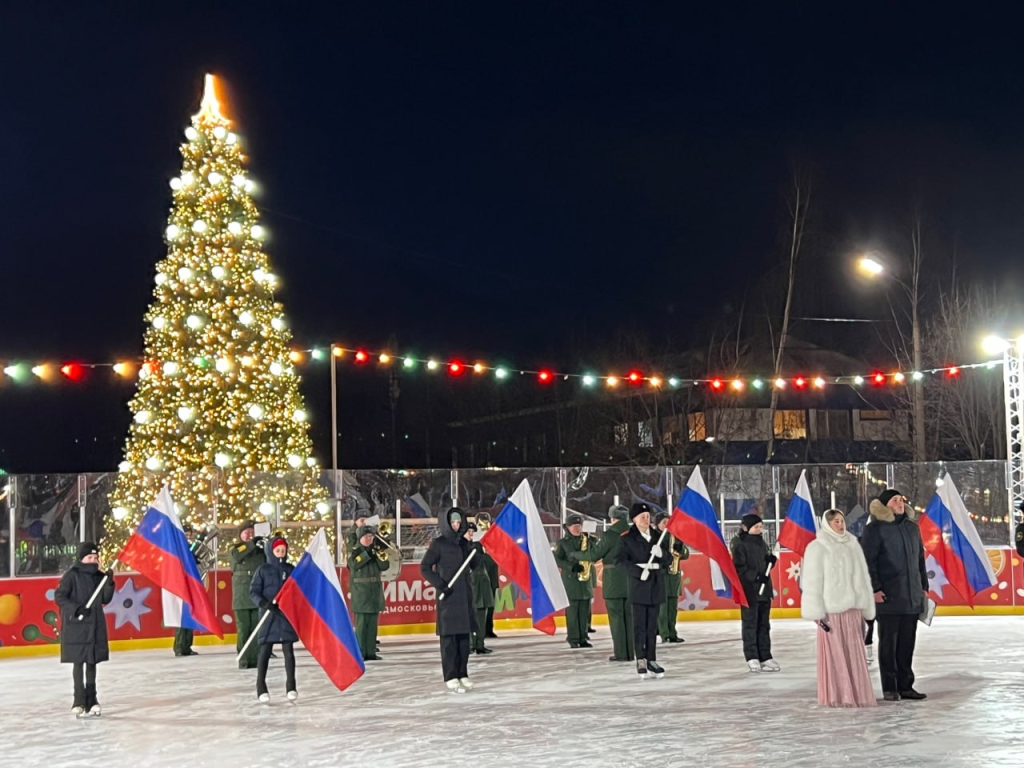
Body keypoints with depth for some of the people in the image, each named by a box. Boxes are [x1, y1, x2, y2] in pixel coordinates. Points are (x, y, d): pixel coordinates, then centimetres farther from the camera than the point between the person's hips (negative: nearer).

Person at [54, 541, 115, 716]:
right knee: (78, 663, -2)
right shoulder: (72, 575, -9)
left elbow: (106, 600, 6)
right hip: (76, 625, -5)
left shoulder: (100, 576, 7)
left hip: (95, 625, 5)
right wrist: (76, 608, -21)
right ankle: (79, 701, 3)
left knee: (92, 662, 11)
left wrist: (109, 583, -9)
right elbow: (59, 596, -12)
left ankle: (91, 700, 18)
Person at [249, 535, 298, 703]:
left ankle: (291, 687, 8)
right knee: (265, 650, 0)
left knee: (288, 650, 2)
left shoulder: (291, 570, 7)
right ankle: (261, 688, 4)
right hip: (268, 615, -2)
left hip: (287, 615, 2)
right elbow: (253, 591, -3)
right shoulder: (263, 570, 0)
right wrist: (264, 603, -19)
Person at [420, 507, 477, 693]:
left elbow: (474, 565, 15)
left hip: (464, 594, 6)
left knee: (464, 635, 8)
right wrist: (440, 585, -13)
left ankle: (462, 674, 16)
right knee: (449, 636, -4)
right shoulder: (439, 544, -4)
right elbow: (424, 567, -5)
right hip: (448, 595, -6)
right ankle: (451, 678, -2)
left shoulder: (464, 543, 13)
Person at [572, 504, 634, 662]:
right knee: (630, 616, 10)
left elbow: (593, 555, -8)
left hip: (614, 581, -5)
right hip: (631, 579, 5)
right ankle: (632, 651, 11)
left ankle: (621, 653, -1)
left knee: (616, 617, 0)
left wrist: (575, 555, 6)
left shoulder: (610, 534, -11)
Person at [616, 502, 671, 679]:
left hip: (656, 587, 4)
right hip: (638, 587, -4)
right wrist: (639, 571, -23)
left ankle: (651, 661, 14)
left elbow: (669, 559, 12)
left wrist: (661, 553, -10)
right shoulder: (627, 538, -2)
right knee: (639, 625, -4)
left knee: (652, 626, 8)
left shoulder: (657, 536, 13)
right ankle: (641, 661, -1)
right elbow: (620, 561, -12)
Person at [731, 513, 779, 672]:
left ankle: (765, 657, 14)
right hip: (749, 590, -7)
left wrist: (771, 560, -2)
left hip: (764, 589, 7)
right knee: (750, 624, 0)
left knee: (764, 625, 10)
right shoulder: (739, 543, -9)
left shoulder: (760, 542, 13)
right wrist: (756, 576, -23)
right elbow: (740, 567, -15)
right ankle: (752, 658, 5)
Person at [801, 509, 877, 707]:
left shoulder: (853, 545, 12)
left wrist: (865, 610, 12)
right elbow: (812, 582, -6)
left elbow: (862, 577, 14)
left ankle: (856, 694, 14)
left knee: (855, 653, 6)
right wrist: (818, 612, -11)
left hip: (852, 607, 5)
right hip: (831, 609, -5)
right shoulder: (817, 547, -3)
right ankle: (836, 696, 3)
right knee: (834, 653, -2)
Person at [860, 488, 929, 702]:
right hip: (888, 597, -6)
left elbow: (920, 559, 20)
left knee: (907, 642, 10)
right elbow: (867, 561, -10)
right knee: (888, 642, 1)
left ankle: (905, 685, 18)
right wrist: (874, 588, -16)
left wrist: (924, 586, 16)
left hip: (912, 597, 6)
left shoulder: (912, 527, 14)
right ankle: (889, 688, 7)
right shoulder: (875, 529, -6)